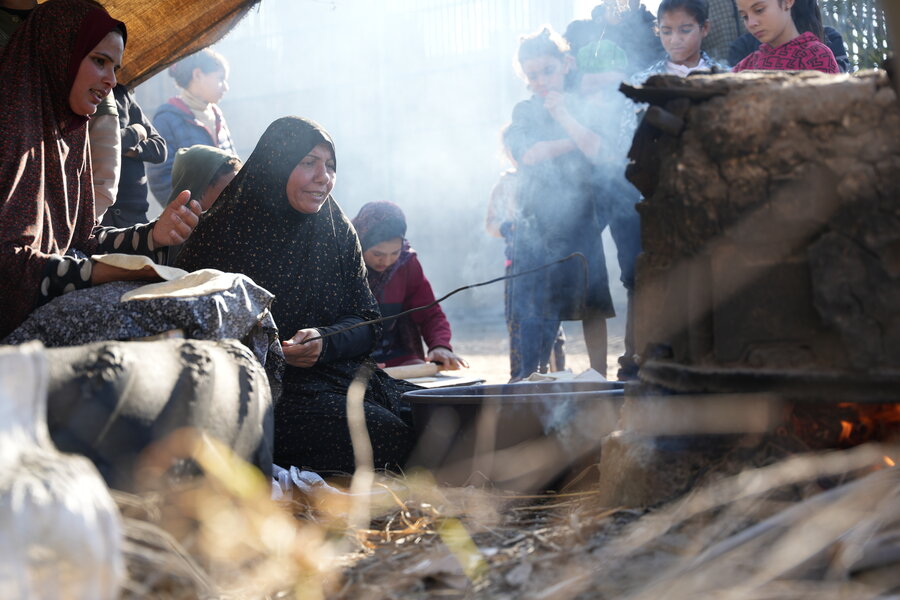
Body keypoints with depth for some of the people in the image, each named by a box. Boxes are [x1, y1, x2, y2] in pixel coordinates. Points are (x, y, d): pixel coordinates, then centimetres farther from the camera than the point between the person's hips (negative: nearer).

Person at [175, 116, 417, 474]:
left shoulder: (339, 233, 11)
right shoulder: (221, 231, -3)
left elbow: (367, 324, 8)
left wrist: (324, 341, -14)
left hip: (335, 374, 6)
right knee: (384, 431, -27)